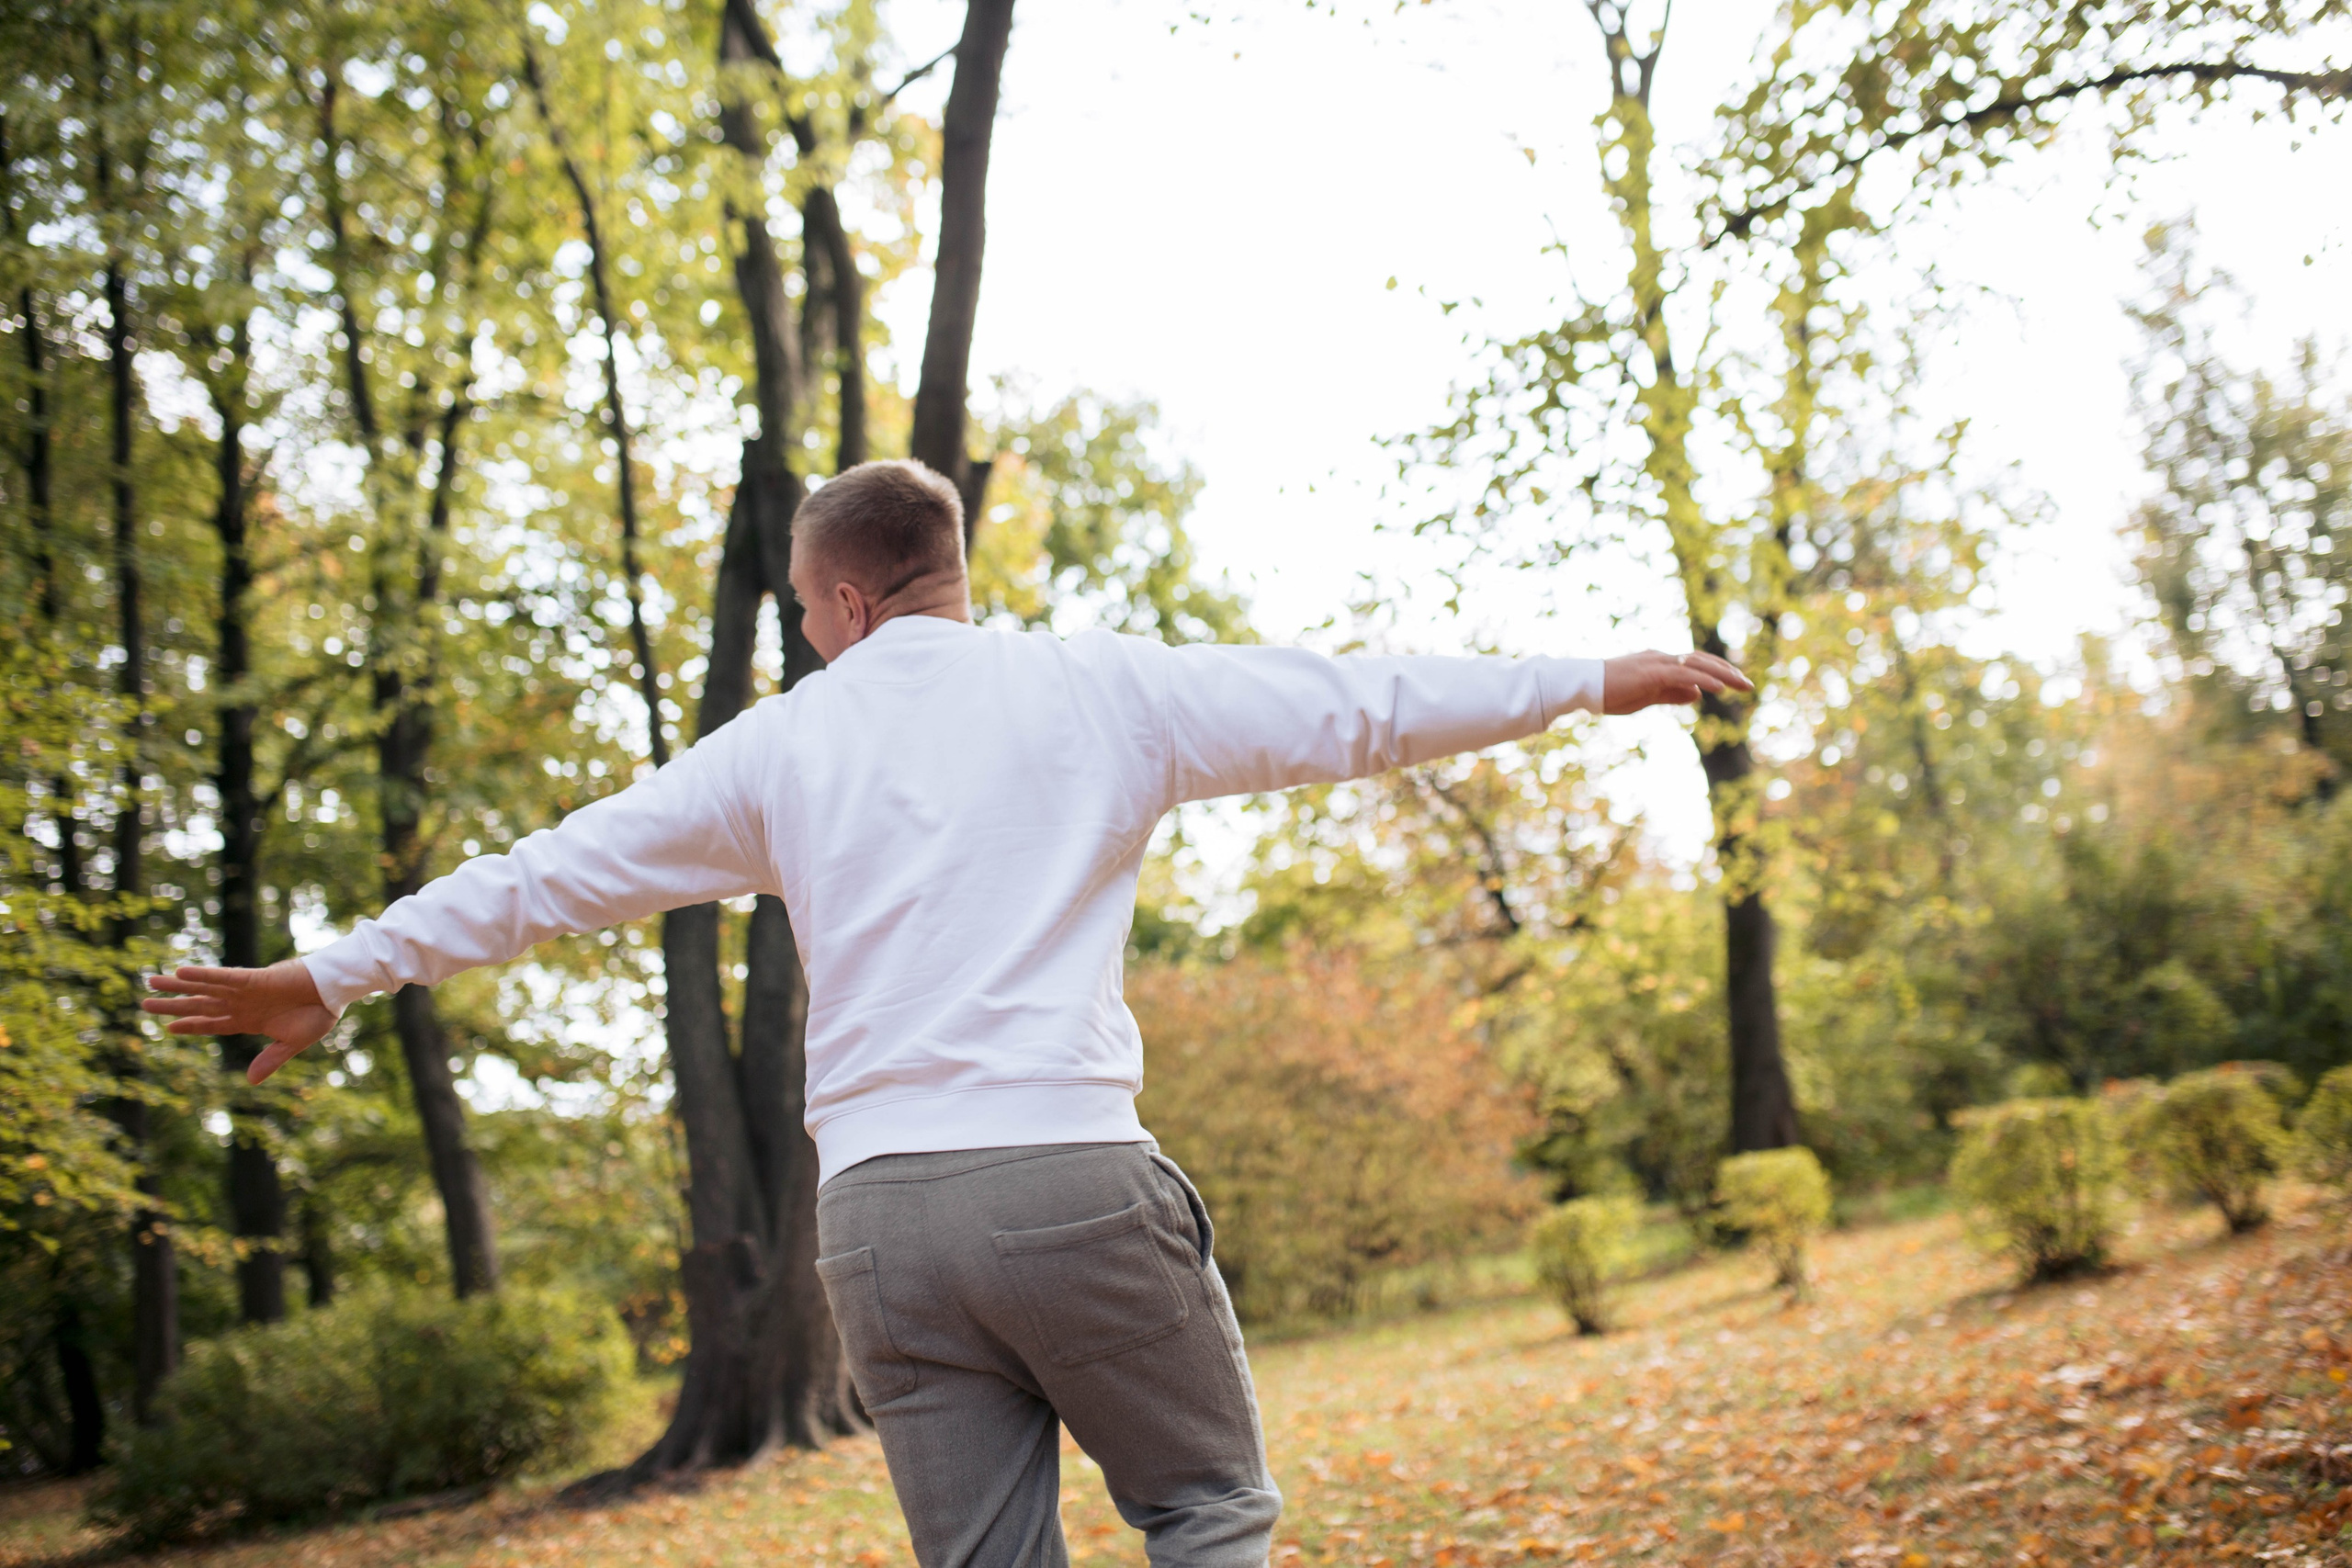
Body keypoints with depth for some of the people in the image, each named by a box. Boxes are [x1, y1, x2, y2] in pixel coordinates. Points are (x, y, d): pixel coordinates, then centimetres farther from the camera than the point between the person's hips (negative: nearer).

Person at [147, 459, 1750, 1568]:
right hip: (1068, 1172, -3)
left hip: (877, 1207, 3)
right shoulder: (1095, 687, 7)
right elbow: (1356, 705, 8)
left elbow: (553, 870, 16)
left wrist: (335, 974, 26)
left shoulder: (785, 739, 13)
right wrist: (1593, 678, 18)